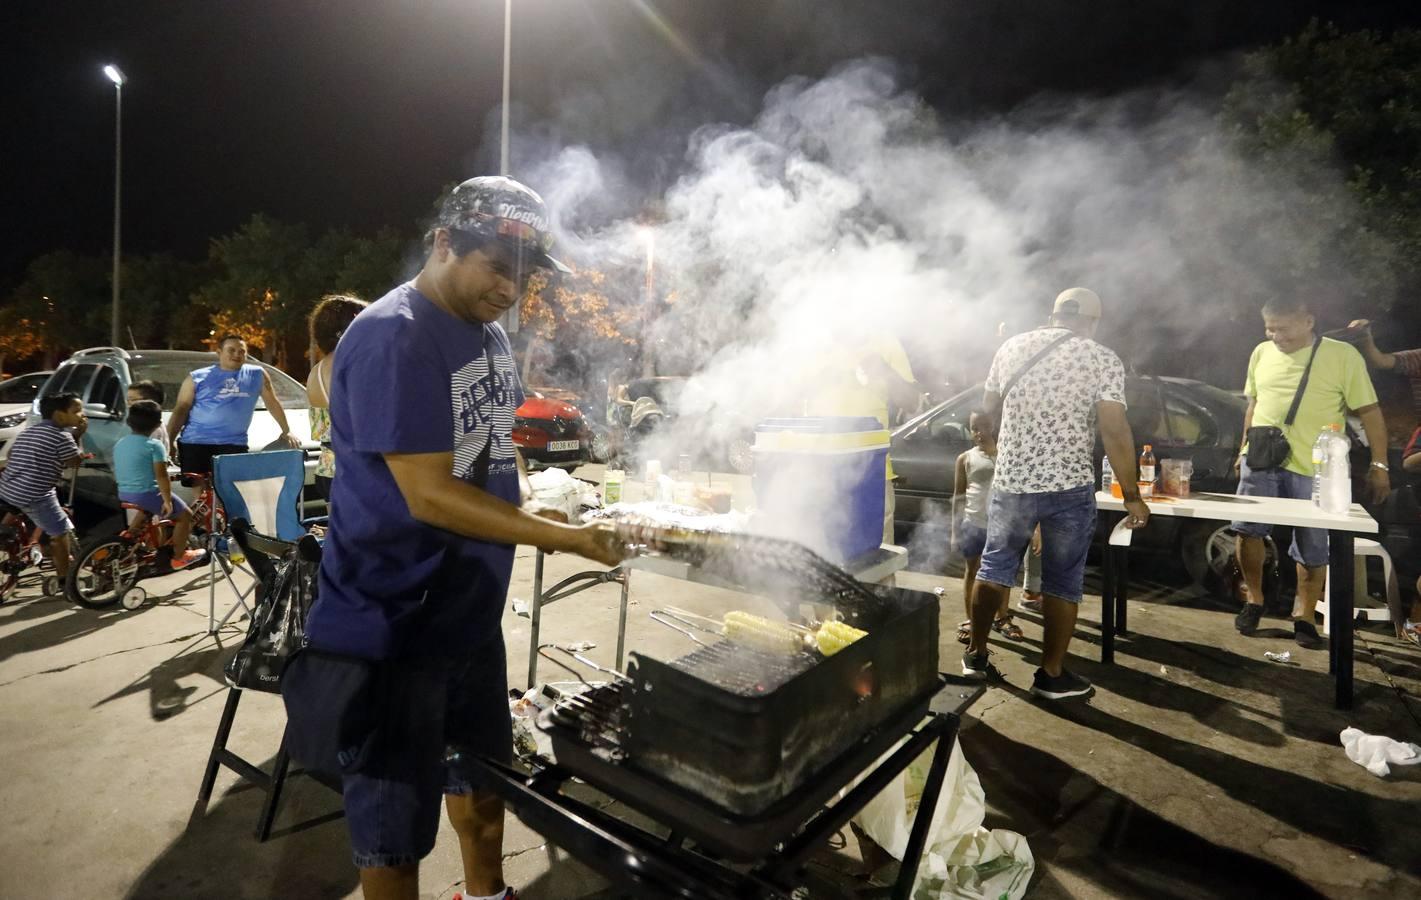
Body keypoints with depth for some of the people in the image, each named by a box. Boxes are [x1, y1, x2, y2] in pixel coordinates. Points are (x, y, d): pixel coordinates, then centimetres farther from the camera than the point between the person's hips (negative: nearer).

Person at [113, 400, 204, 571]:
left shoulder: (119, 444, 8)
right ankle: (178, 557, 12)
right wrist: (167, 500, -17)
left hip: (124, 494, 9)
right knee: (185, 515, 8)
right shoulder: (154, 445, -15)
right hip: (147, 494, -8)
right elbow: (161, 476, -20)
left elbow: (116, 475, 17)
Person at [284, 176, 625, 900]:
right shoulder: (393, 337, -21)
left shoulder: (486, 331, 7)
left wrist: (535, 492, 2)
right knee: (395, 819, 10)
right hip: (390, 623, -9)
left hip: (471, 610, 9)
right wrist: (564, 538, -28)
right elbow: (429, 494, -26)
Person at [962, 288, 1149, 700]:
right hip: (1069, 487, -3)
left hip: (1010, 481, 3)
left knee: (994, 566, 17)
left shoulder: (1012, 347, 5)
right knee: (1062, 582, 10)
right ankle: (1052, 675, 19)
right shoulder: (1103, 360, -6)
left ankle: (976, 655, 26)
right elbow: (1115, 431, -12)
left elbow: (991, 405, 18)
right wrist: (1132, 496, -6)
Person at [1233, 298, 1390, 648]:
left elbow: (1369, 412, -2)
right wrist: (1244, 448, 20)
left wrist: (1379, 465, -5)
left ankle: (1304, 616, 20)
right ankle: (1254, 599, 10)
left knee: (1312, 549, 4)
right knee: (1246, 528, -10)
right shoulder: (1262, 353, 9)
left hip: (1314, 468, -2)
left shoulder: (1343, 355, -4)